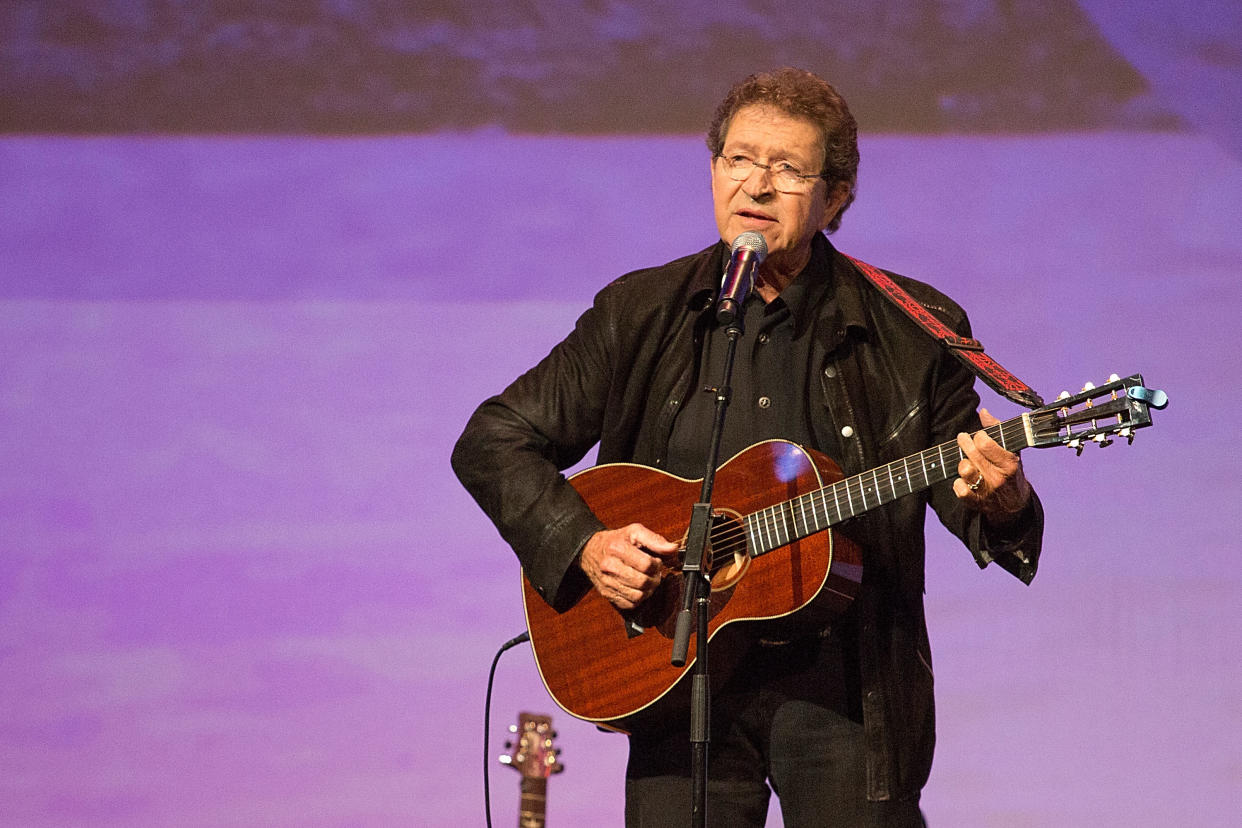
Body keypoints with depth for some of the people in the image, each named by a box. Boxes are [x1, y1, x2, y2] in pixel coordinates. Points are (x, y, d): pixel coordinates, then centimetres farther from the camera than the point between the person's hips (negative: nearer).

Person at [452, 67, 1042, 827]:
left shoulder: (912, 332, 1)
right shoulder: (641, 313, 5)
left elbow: (965, 494, 6)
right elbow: (493, 442, 7)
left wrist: (1000, 503, -18)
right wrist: (583, 545, -8)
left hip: (845, 681, -1)